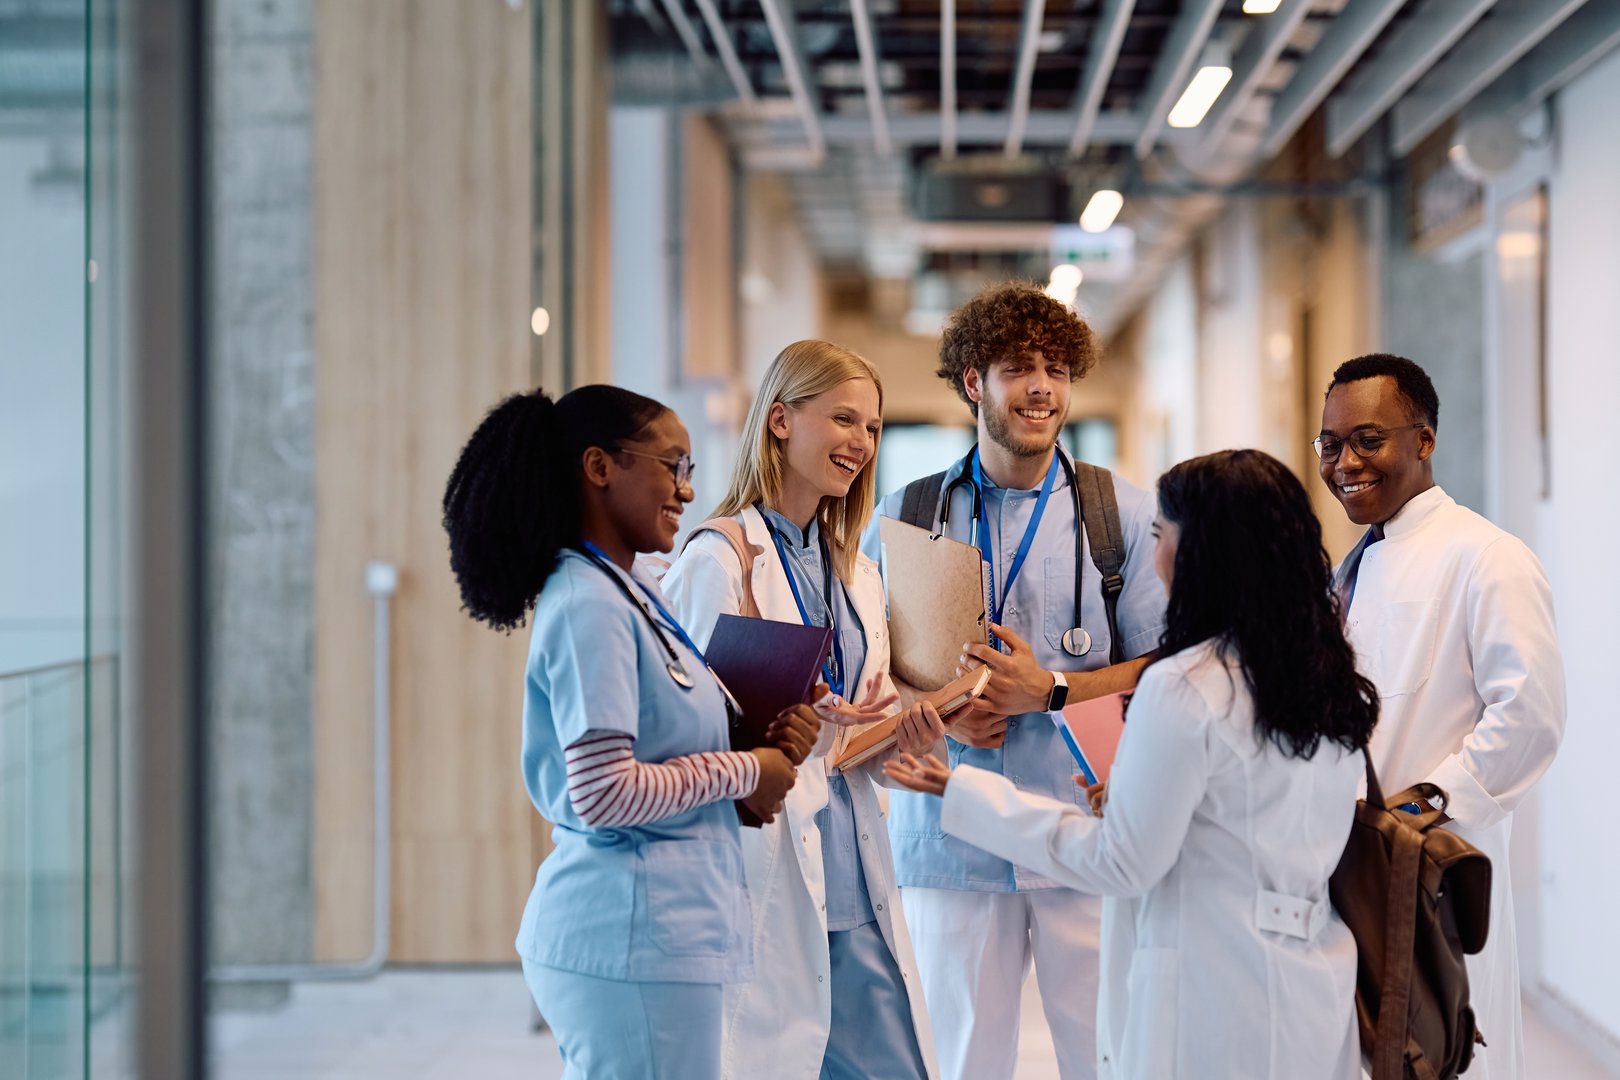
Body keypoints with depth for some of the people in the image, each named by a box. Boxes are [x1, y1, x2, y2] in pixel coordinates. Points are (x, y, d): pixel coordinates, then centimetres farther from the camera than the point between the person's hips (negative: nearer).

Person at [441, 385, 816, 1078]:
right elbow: (605, 795, -22)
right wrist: (744, 772, -11)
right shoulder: (588, 605, -15)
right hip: (633, 941, -10)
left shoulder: (631, 595, 14)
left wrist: (764, 746, 3)